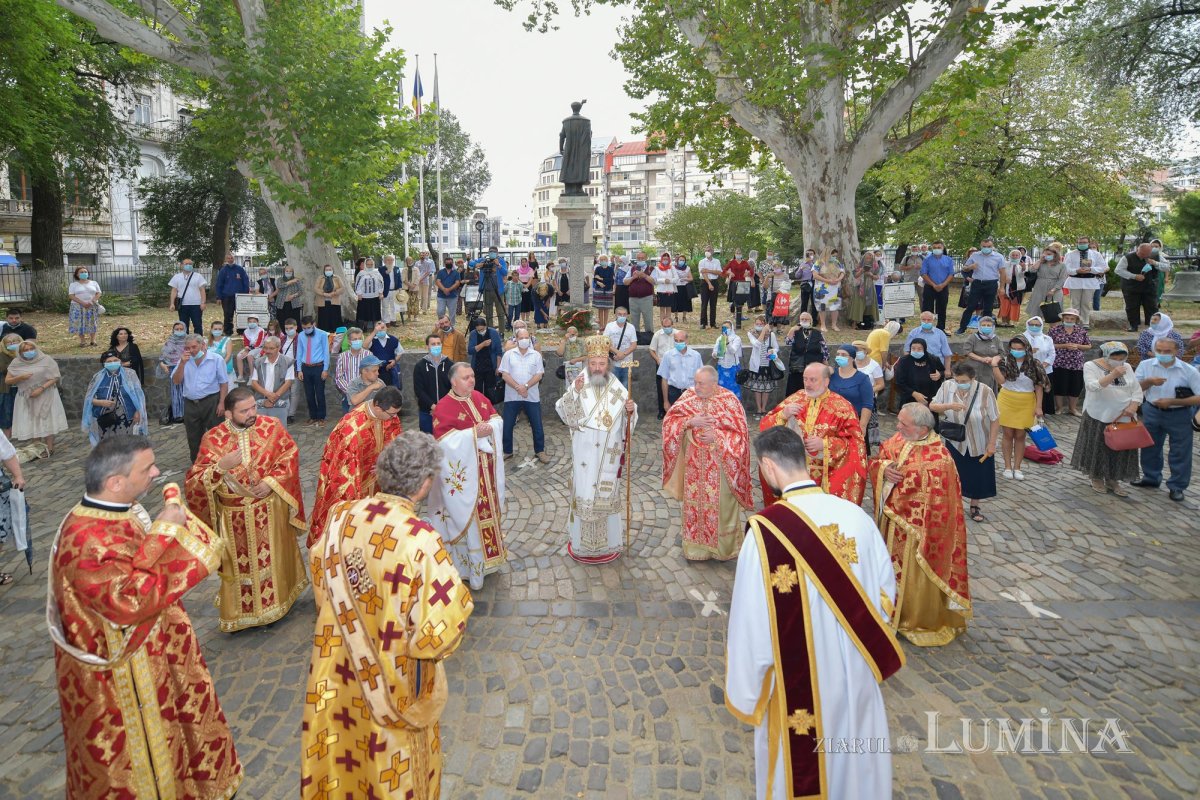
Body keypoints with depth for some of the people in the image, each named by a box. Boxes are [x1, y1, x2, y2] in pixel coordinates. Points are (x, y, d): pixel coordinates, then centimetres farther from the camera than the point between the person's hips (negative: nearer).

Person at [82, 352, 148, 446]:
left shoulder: (129, 374, 0)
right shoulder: (98, 377, 3)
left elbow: (138, 395, 0)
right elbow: (88, 398, 5)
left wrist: (138, 412, -7)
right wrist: (100, 402, -15)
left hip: (127, 420, -1)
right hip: (106, 421, 2)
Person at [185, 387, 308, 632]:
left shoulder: (272, 426, -8)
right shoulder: (213, 439, -11)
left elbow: (290, 455, -4)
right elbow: (194, 482, -12)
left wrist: (271, 481, -17)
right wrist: (221, 466, -30)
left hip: (271, 509, 1)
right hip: (236, 516, -1)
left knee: (273, 558, 17)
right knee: (240, 565, 13)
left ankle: (278, 600, 40)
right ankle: (241, 612, 32)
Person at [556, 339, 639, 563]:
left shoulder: (617, 389, 1)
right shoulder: (578, 384, -4)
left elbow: (629, 418, 7)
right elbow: (562, 412, -13)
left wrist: (630, 410, -15)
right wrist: (573, 392, -27)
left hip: (608, 454, 1)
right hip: (584, 454, -1)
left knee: (607, 494, 12)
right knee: (584, 493, 5)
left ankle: (608, 540, 28)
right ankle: (583, 541, 20)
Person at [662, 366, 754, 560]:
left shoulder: (729, 399, -11)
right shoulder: (688, 396, -2)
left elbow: (739, 431, -11)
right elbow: (669, 420, -4)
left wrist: (717, 436, -24)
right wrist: (690, 422, -20)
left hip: (720, 466, -3)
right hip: (694, 464, 3)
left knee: (721, 505, 8)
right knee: (694, 504, 11)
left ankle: (723, 547, 26)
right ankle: (695, 545, 26)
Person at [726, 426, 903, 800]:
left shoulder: (766, 530, -26)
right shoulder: (856, 515, -12)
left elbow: (752, 620, -20)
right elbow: (886, 589, 1)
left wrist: (745, 690, -6)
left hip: (800, 679, -4)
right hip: (855, 670, 4)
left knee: (800, 763, 20)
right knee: (853, 758, 27)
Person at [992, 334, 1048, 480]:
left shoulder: (1034, 364, -4)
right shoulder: (1005, 360, -6)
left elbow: (1039, 386, 0)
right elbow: (1001, 381, -17)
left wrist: (1038, 407, -3)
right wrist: (994, 366, -30)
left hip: (1026, 404, 1)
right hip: (1007, 401, -1)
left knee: (1020, 436, 7)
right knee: (1008, 434, 6)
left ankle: (1017, 467, 16)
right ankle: (1007, 466, 16)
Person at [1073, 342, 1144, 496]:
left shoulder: (1126, 367, 6)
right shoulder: (1091, 366, -9)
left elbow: (1137, 389, 5)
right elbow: (1092, 386, -24)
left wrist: (1133, 406, -11)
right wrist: (1112, 375, -31)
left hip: (1123, 417, 4)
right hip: (1098, 417, -4)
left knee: (1120, 449, 9)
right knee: (1098, 448, 6)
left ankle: (1112, 480, 21)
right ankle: (1096, 478, 23)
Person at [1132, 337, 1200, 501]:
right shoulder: (1145, 365, -5)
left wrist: (1172, 401, -22)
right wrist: (1149, 381, -20)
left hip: (1179, 415, -3)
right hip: (1152, 412, 3)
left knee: (1180, 452, 4)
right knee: (1150, 447, 16)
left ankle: (1177, 486, 18)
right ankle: (1151, 478, 35)